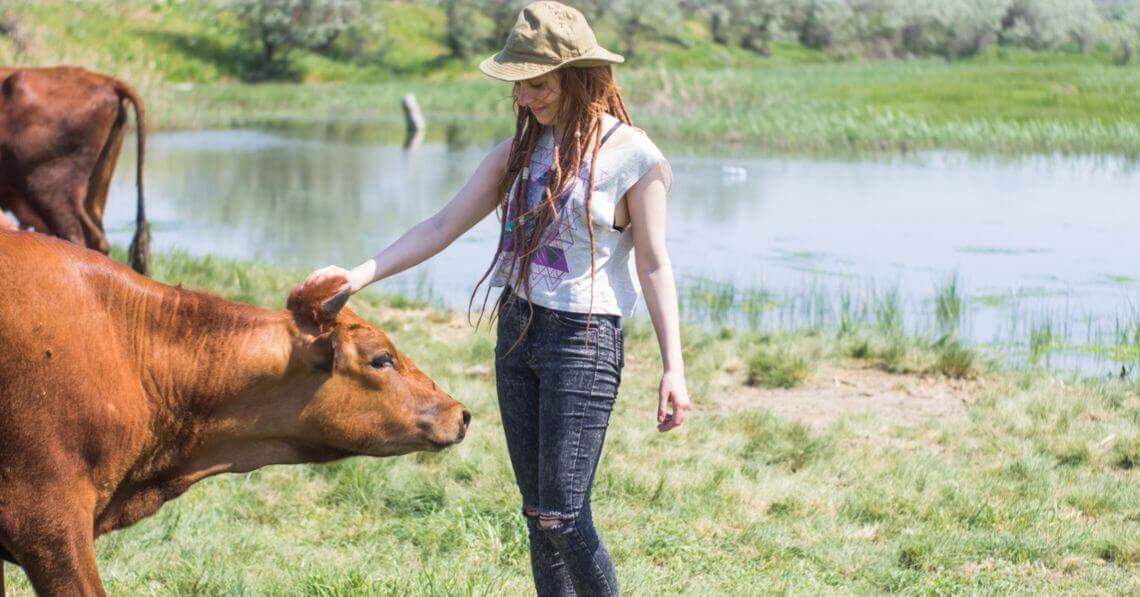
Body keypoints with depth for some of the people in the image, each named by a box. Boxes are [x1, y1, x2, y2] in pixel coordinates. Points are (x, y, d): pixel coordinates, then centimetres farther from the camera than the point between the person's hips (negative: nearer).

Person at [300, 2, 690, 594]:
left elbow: (654, 267, -7)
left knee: (562, 516, -11)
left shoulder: (632, 155, -8)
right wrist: (360, 274, -4)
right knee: (537, 515, 10)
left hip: (584, 339, -6)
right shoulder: (521, 149, 9)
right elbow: (442, 226, 7)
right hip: (517, 329, 6)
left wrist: (672, 368, -12)